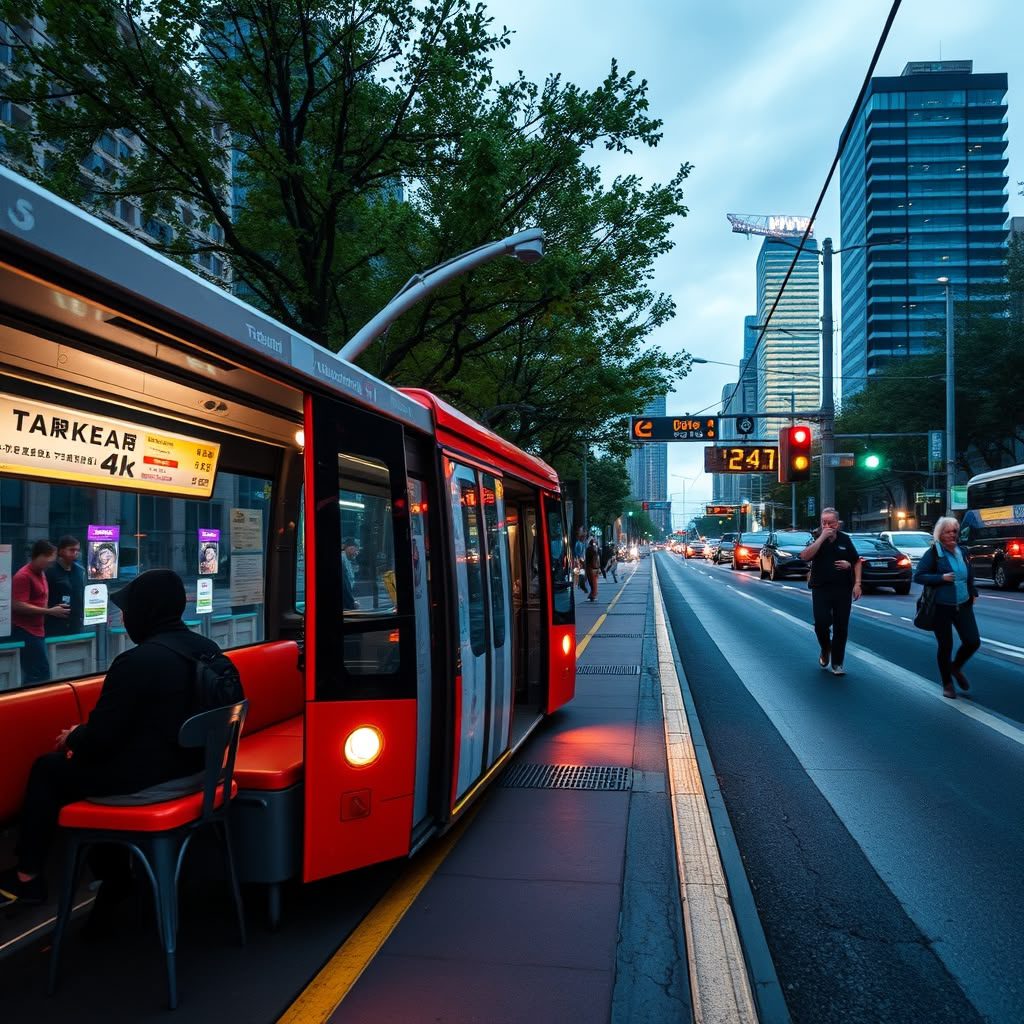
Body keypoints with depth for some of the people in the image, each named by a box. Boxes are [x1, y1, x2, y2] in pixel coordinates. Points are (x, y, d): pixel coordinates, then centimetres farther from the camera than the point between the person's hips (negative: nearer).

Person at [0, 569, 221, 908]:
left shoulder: (136, 661, -24)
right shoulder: (208, 648, 1)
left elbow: (101, 736, -19)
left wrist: (72, 737, 5)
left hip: (141, 775, -8)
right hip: (191, 762, 8)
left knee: (46, 768, 16)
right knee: (81, 757, 30)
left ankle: (27, 876, 30)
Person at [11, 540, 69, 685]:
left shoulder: (41, 573, 14)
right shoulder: (23, 576, -14)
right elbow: (18, 606, -21)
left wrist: (53, 610, 13)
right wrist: (50, 611, -18)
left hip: (37, 631, 9)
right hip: (25, 632, -9)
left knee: (33, 674, 10)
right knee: (41, 673, -12)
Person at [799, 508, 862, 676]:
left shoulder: (845, 539, 5)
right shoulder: (816, 539, -1)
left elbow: (857, 561, 13)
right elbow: (805, 556, -21)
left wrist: (857, 583, 2)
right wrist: (822, 537, -21)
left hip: (843, 589, 2)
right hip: (821, 589, -1)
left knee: (841, 627, 2)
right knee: (821, 623, -12)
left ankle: (837, 663, 14)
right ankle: (825, 650, 20)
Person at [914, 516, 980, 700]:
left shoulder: (962, 552, 8)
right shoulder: (933, 553, -9)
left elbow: (970, 576, 23)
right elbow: (918, 576, -11)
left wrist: (973, 592, 11)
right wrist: (941, 578, -20)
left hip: (963, 605, 5)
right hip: (941, 607, -5)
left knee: (973, 641, -1)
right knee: (945, 646, 4)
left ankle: (956, 667, 29)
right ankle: (947, 684, 22)